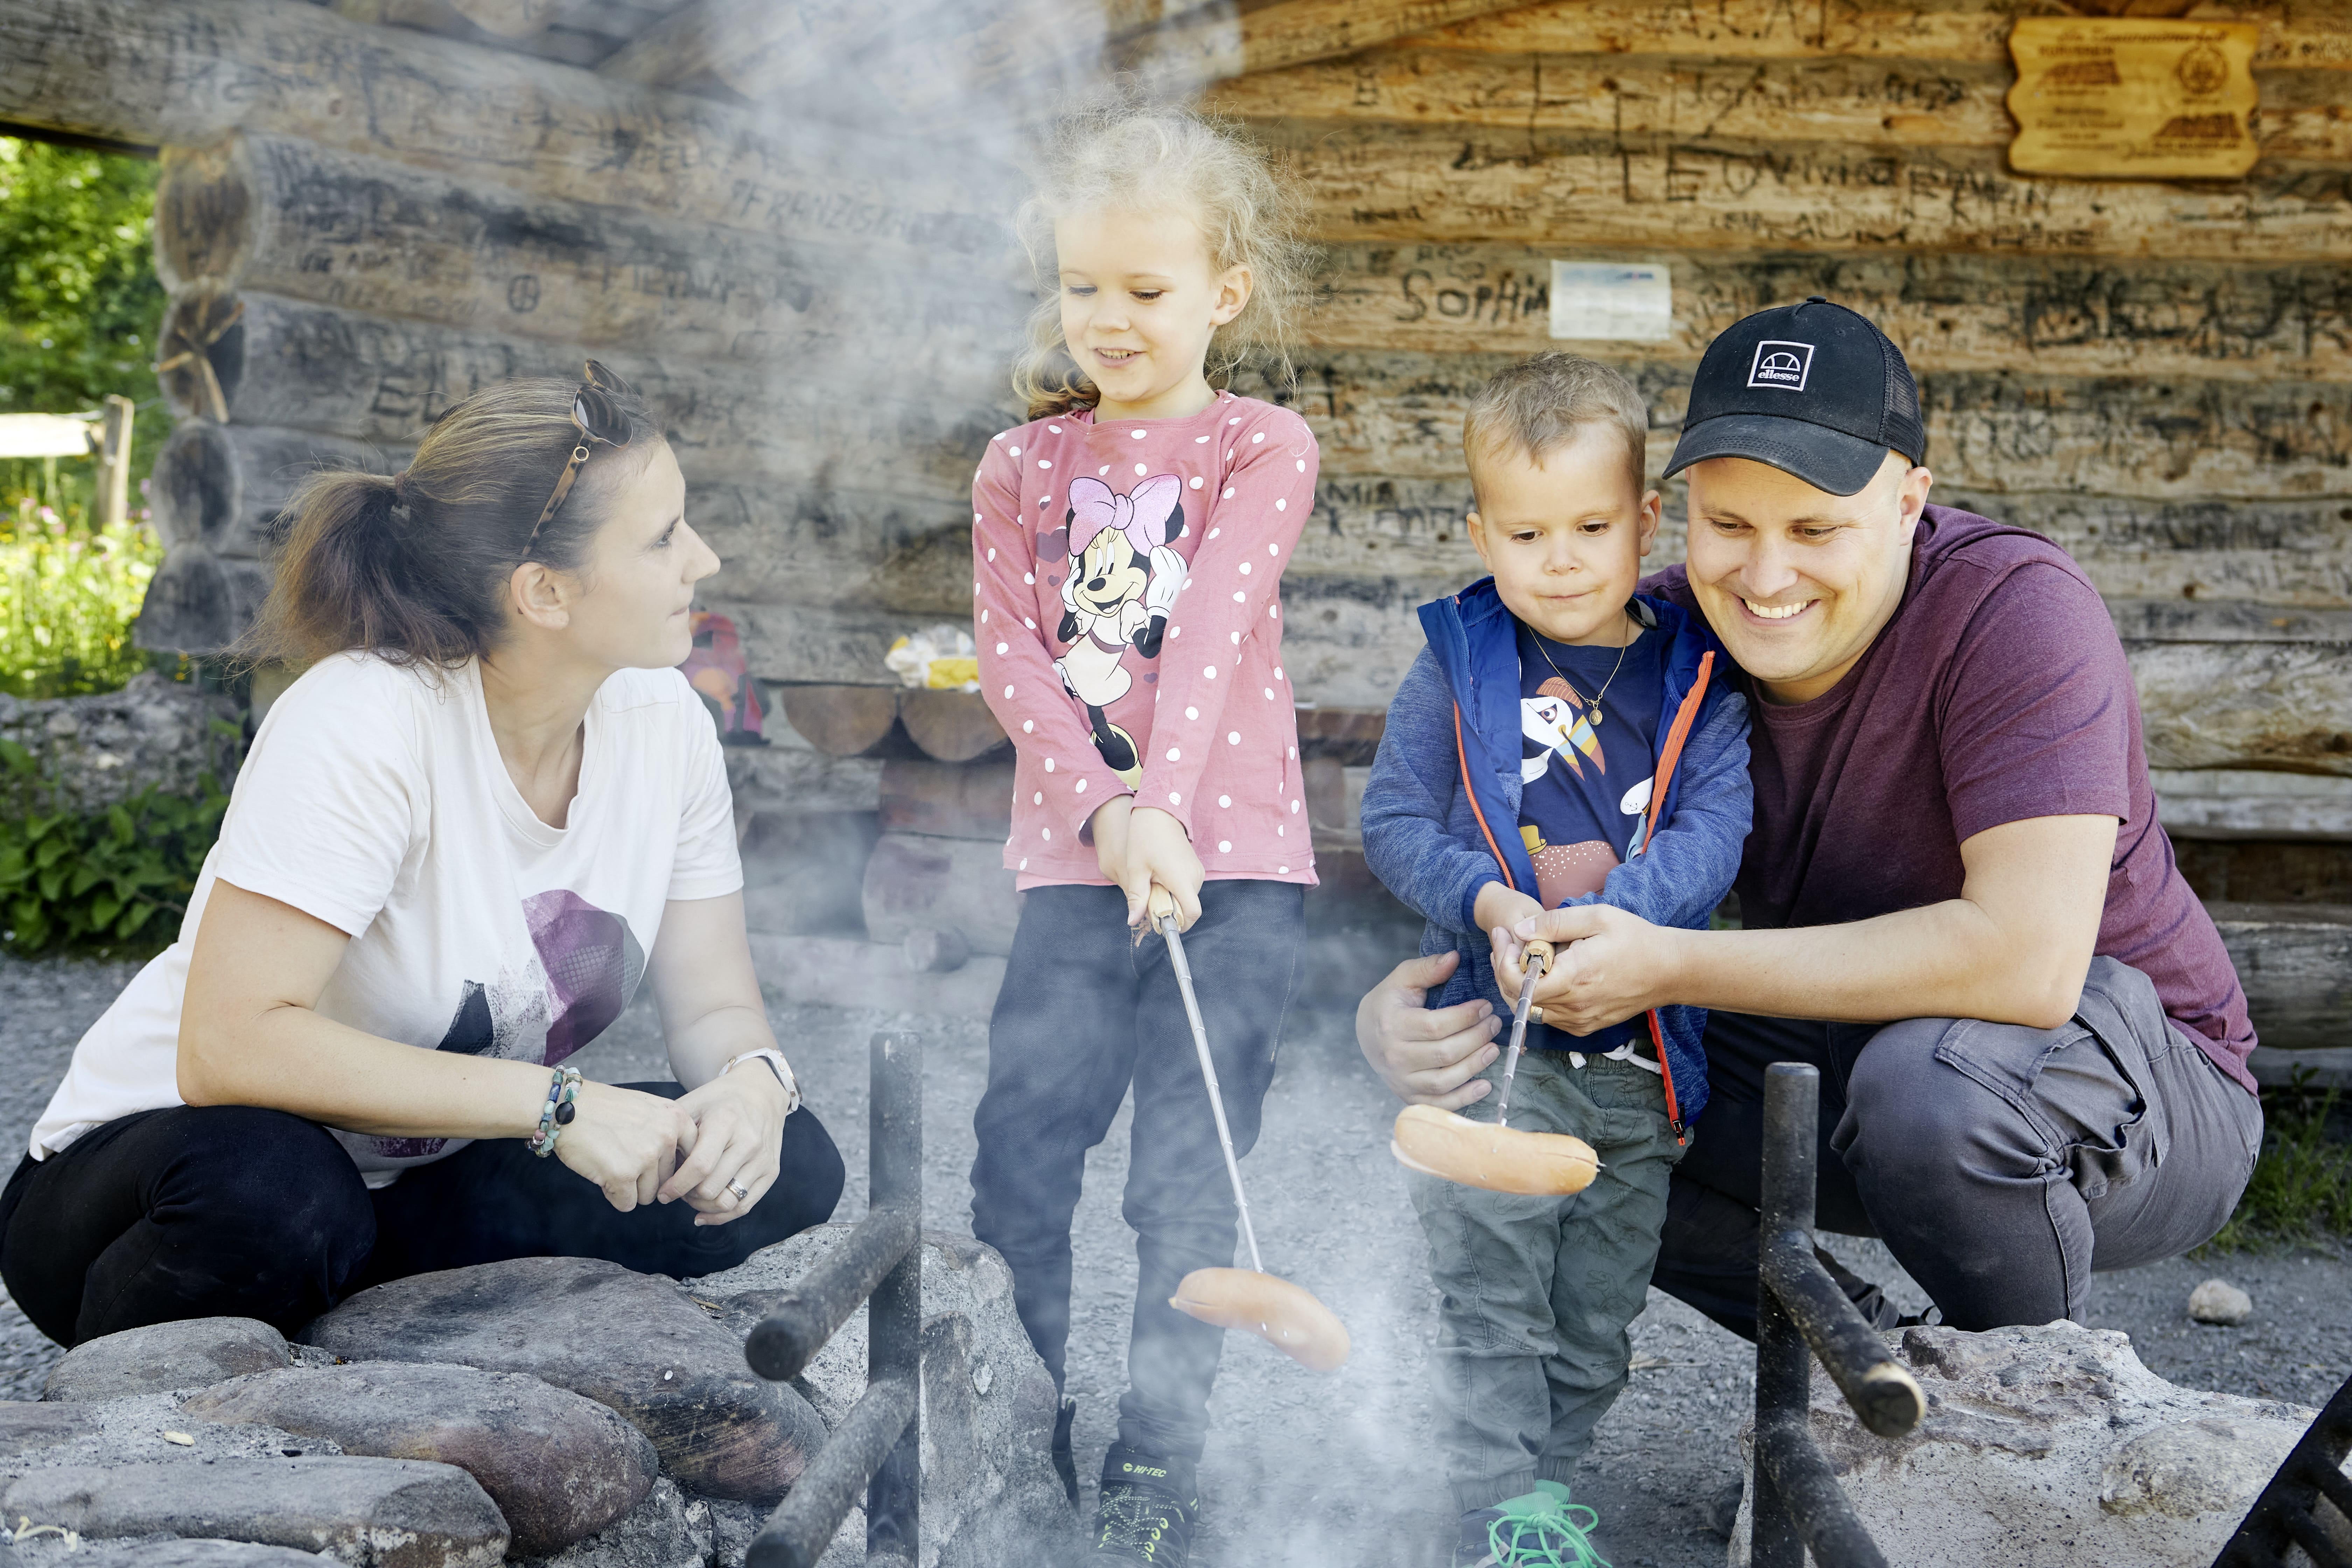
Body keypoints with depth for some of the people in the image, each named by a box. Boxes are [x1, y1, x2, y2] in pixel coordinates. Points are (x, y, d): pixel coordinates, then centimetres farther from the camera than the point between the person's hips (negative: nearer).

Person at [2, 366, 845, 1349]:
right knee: (272, 1195, -40)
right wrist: (556, 1101, -34)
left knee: (783, 1169, -13)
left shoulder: (661, 719, -7)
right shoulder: (363, 725, -27)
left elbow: (714, 1005, 0)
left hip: (422, 1186, 6)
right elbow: (228, 1048, -34)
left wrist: (752, 1082, -25)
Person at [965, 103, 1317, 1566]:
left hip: (1232, 860, -3)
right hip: (1074, 858, 3)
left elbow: (1213, 629, -11)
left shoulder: (1260, 448, 3)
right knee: (1016, 1158, -1)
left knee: (1188, 1182, -3)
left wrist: (1161, 804, -23)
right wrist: (1099, 809, -14)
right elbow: (1009, 653, 2)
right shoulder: (1023, 466, 12)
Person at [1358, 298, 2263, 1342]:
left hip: (2139, 1078, -5)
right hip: (1847, 1052, 6)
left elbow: (2031, 961, -37)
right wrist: (1399, 1006, -30)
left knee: (1930, 1080, -38)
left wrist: (1669, 967, -34)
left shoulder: (2018, 611, -26)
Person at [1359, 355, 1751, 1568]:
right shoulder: (1456, 668, -2)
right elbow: (1393, 823, -2)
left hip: (1641, 1046, 2)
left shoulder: (1695, 677, 0)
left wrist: (1603, 916, -25)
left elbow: (1714, 831, -9)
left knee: (1598, 1307, 15)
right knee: (1487, 1293, 0)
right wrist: (1490, 902, -19)